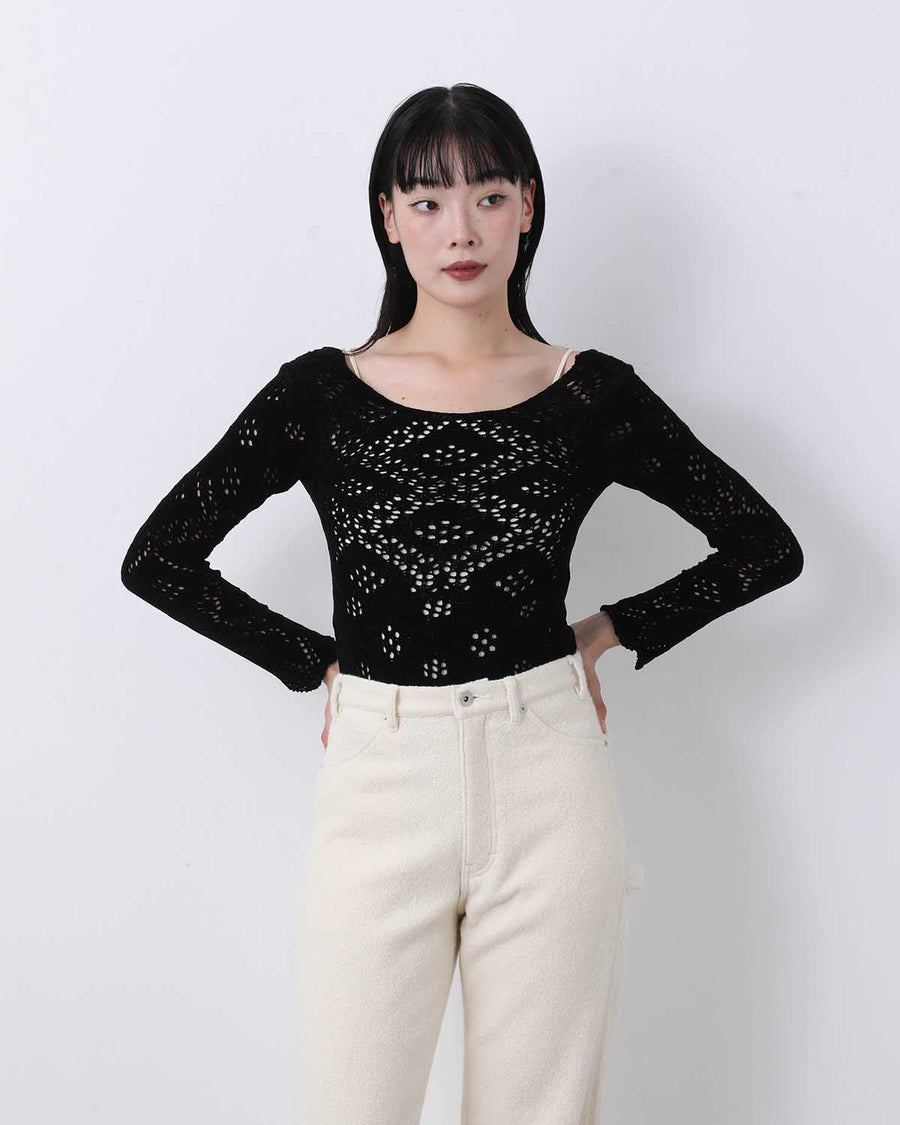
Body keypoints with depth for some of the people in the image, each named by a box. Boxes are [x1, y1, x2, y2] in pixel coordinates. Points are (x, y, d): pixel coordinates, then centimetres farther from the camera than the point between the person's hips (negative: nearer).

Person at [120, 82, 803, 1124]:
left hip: (545, 782, 0)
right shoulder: (321, 393, 1)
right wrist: (316, 661, 1)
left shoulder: (591, 395, 2)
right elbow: (156, 559, 3)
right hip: (380, 781, 0)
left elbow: (767, 548, 9)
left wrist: (609, 633, 5)